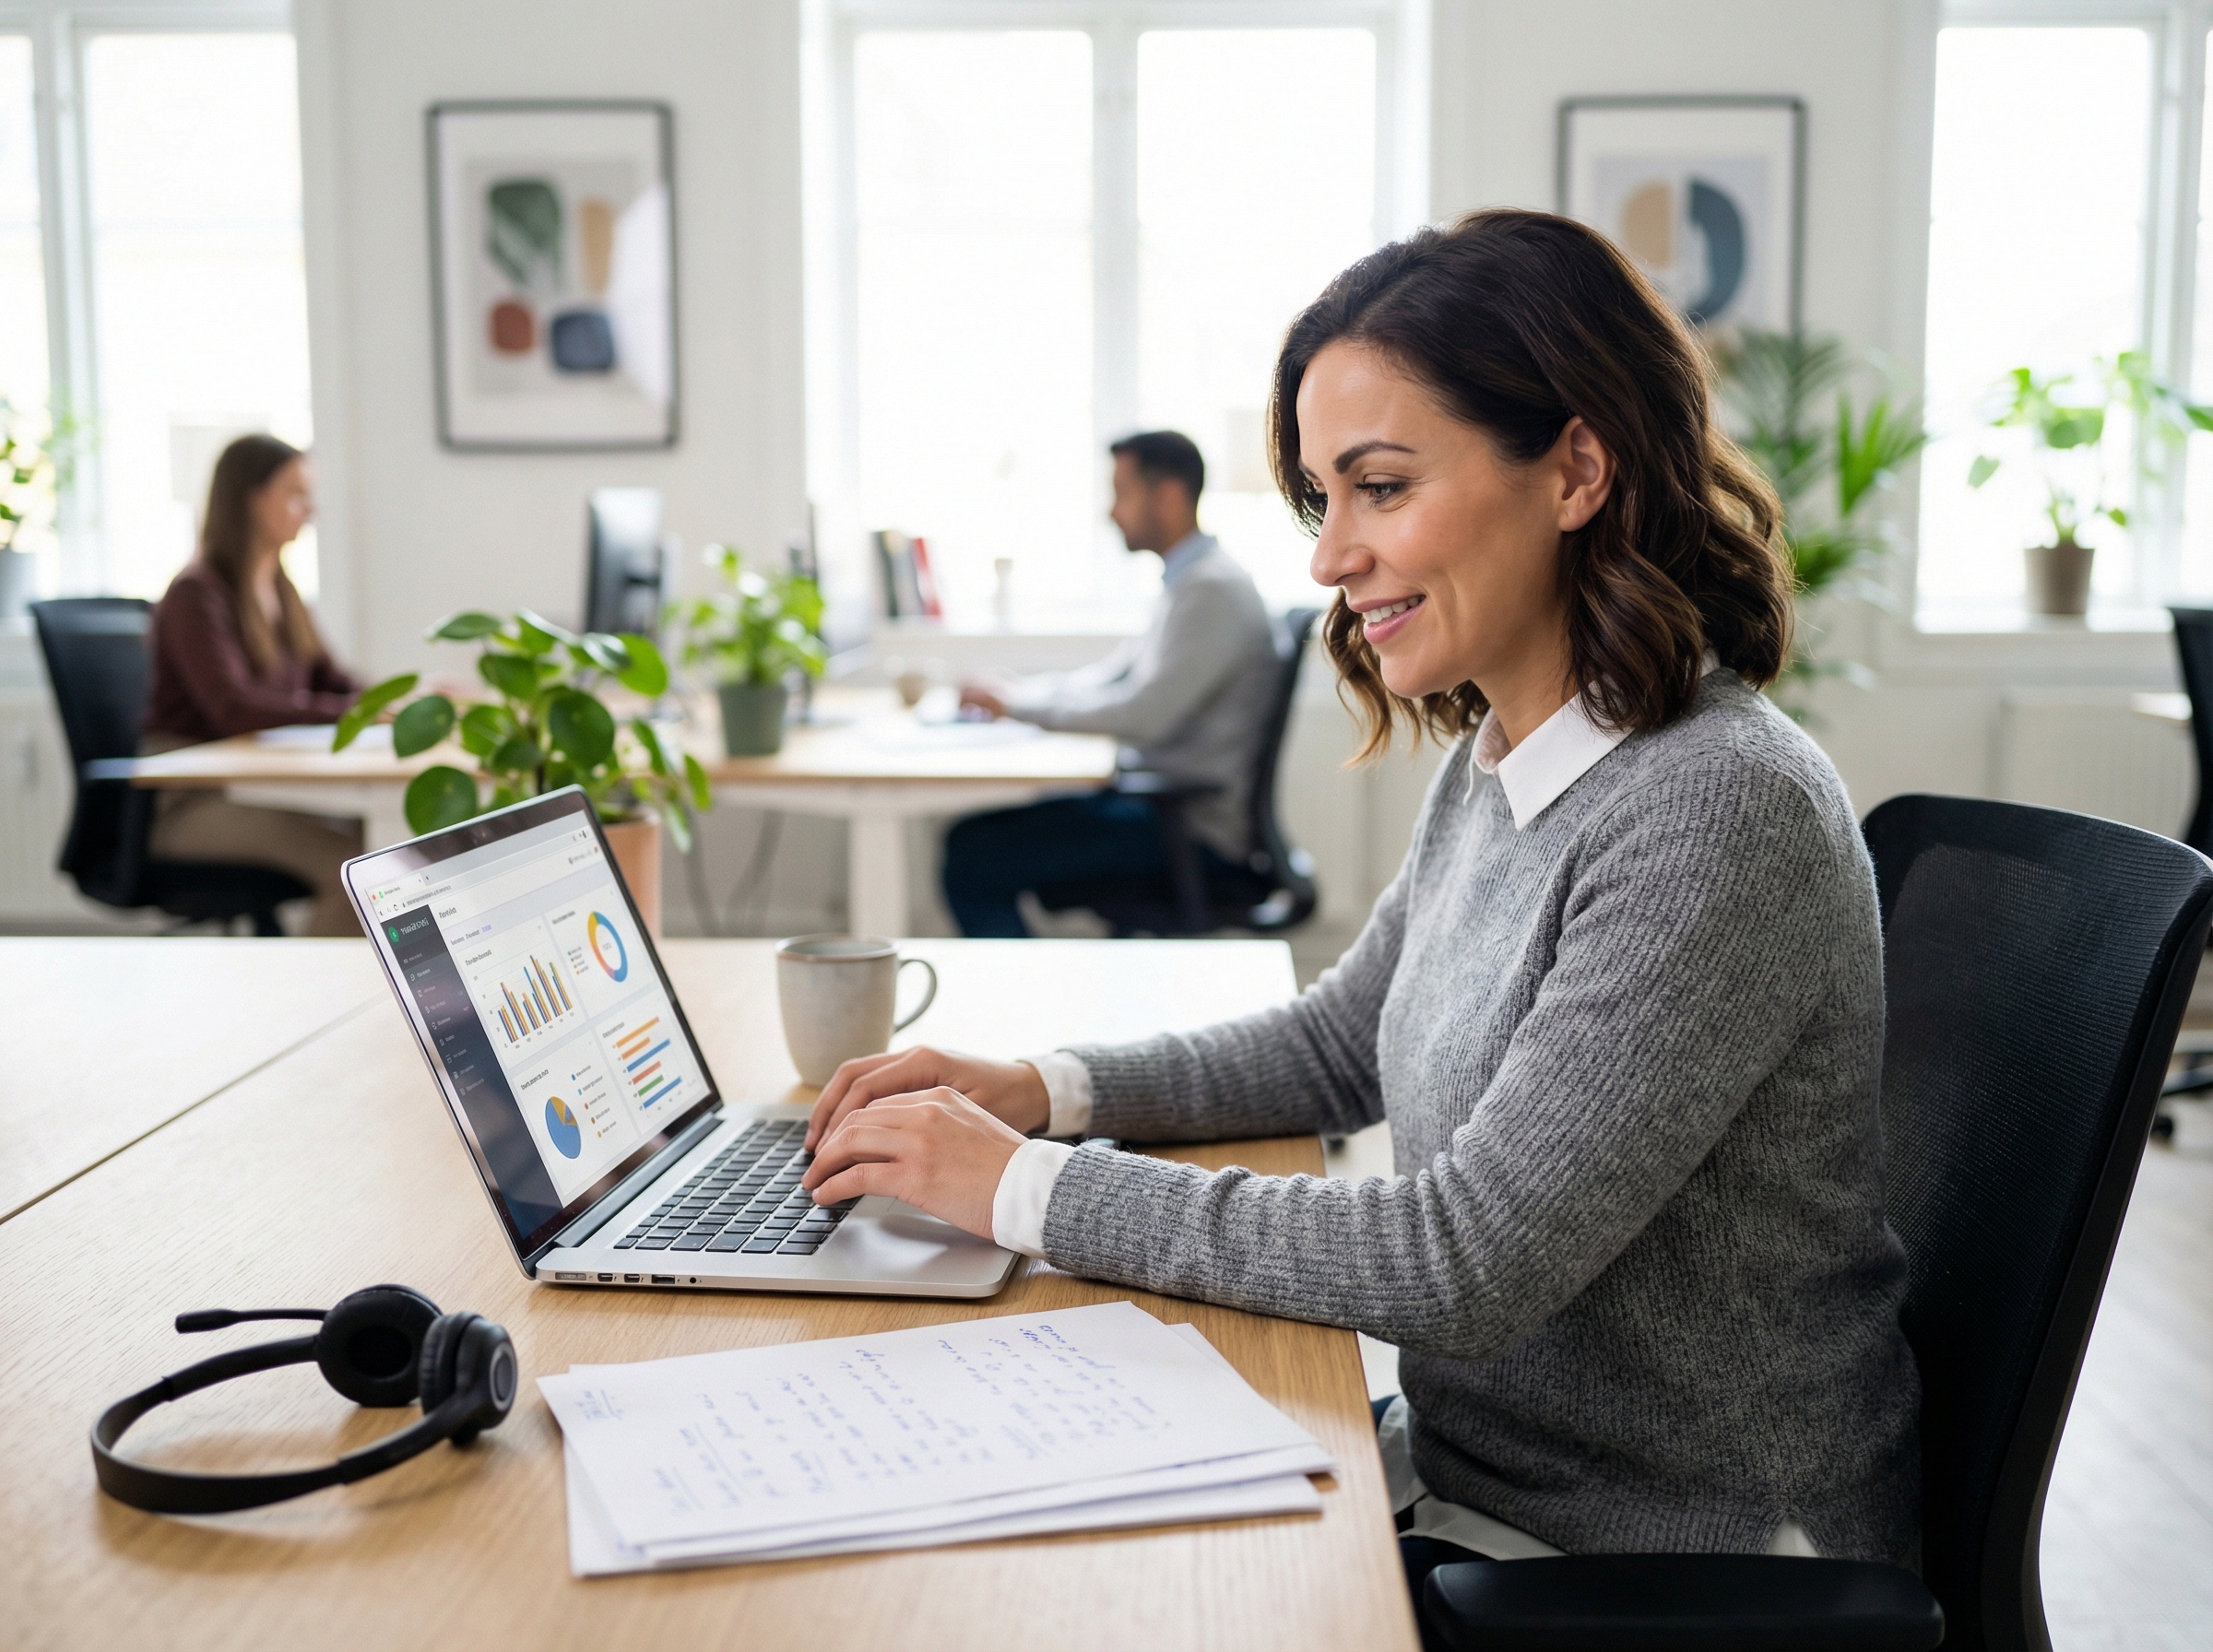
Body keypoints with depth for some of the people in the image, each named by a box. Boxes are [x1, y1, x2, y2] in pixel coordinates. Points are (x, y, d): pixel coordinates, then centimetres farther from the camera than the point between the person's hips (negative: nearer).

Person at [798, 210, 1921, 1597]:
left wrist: (1024, 1189, -22)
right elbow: (1343, 1042, 16)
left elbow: (1463, 1263, -28)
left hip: (1680, 1580, -7)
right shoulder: (1494, 766, 2)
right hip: (1472, 1484, 7)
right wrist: (1042, 1091, 1)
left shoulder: (1724, 814, -26)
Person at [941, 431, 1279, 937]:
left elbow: (1143, 713, -25)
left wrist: (1019, 701, -15)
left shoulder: (1213, 589, -17)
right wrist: (1015, 689, 5)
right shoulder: (1188, 581, 16)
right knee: (973, 832, 10)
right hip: (1166, 801, 10)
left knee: (974, 857, -16)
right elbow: (1110, 677, 21)